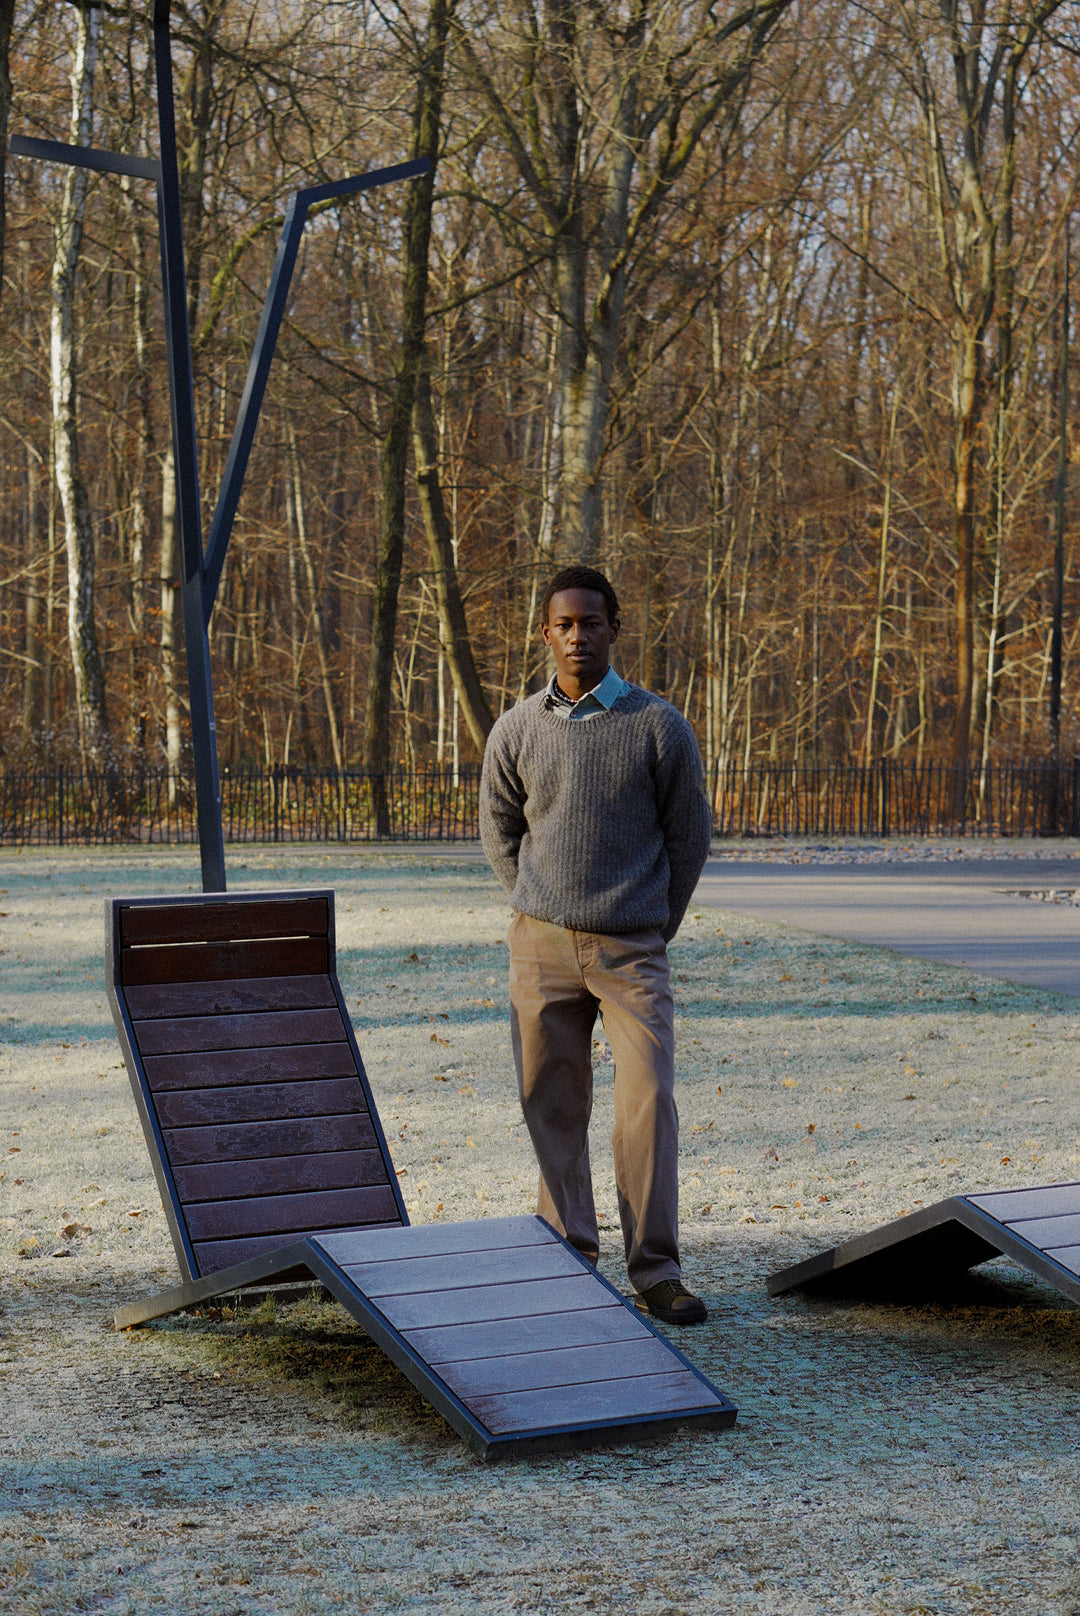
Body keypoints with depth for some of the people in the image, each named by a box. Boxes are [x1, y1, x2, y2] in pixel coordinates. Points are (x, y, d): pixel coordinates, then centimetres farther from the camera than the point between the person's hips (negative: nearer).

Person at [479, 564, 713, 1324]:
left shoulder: (659, 726, -2)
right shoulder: (517, 730, 4)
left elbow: (690, 834, 7)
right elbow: (499, 830, 17)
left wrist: (654, 927, 9)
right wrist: (540, 914, 13)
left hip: (633, 949, -2)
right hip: (542, 950, 2)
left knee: (649, 1099, -10)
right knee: (553, 1106, 4)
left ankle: (656, 1270, -3)